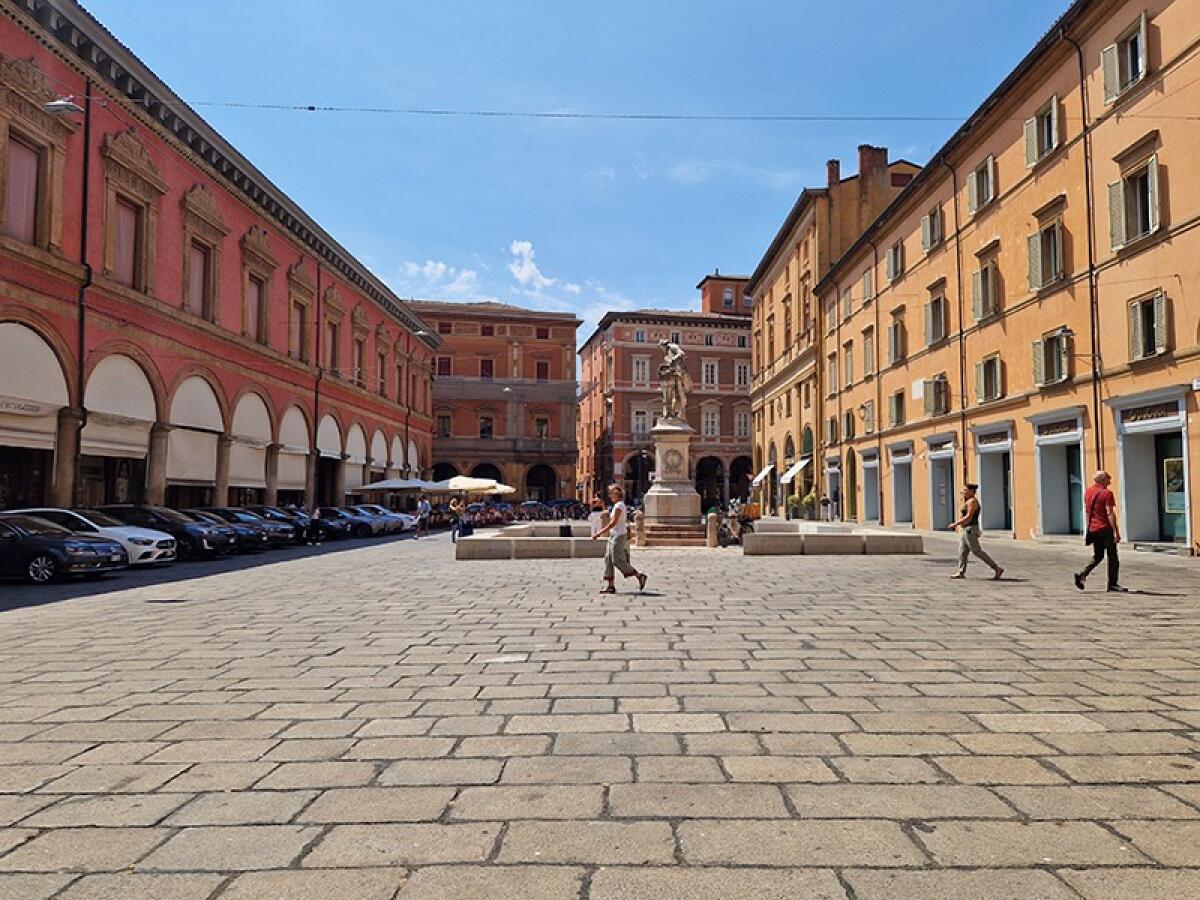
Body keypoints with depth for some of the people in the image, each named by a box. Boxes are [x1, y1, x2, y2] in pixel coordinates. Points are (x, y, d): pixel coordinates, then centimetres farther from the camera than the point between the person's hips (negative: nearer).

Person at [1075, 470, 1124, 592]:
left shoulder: (1088, 492, 9)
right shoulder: (1107, 493, -13)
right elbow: (1110, 514, -17)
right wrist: (1116, 532, -15)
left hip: (1093, 529, 7)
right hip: (1105, 528, -7)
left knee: (1097, 557, 16)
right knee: (1112, 557, 5)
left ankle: (1082, 574, -2)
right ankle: (1113, 584, 8)